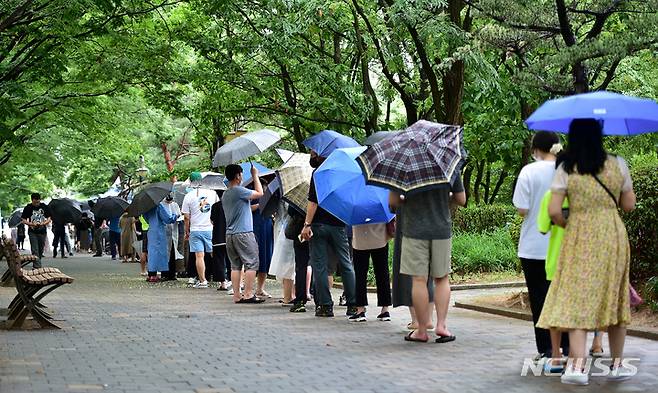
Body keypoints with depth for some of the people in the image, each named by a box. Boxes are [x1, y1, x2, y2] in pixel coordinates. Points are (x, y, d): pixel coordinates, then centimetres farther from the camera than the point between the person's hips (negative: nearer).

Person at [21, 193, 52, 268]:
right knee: (35, 251, -10)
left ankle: (35, 265, 25)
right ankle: (37, 267, -15)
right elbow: (23, 220, -3)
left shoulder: (45, 207, 0)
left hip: (42, 232, 3)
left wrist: (43, 223, -17)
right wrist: (32, 224, -19)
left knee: (41, 250, 10)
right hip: (32, 232, -3)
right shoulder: (28, 208, -5)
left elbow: (49, 219, 4)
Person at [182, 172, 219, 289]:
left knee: (199, 256, -1)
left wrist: (187, 232, 9)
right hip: (211, 229, 2)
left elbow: (187, 217, -1)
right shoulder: (212, 193, 2)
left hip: (195, 230, -2)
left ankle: (202, 280, -2)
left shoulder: (188, 196, -3)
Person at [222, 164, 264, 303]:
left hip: (230, 234, 8)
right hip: (244, 233, -8)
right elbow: (259, 193, -8)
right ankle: (248, 294, -5)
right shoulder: (238, 190, -13)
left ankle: (236, 295, 7)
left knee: (235, 265, 8)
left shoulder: (225, 194, 15)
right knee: (251, 264, -2)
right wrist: (255, 175, 2)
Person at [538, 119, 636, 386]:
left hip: (579, 240, -2)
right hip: (613, 235, 2)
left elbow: (553, 211, -9)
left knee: (578, 299, -1)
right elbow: (629, 205, 6)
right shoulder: (618, 165, 0)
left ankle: (577, 365, -13)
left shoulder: (566, 169, -5)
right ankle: (617, 365, 20)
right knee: (614, 299, 12)